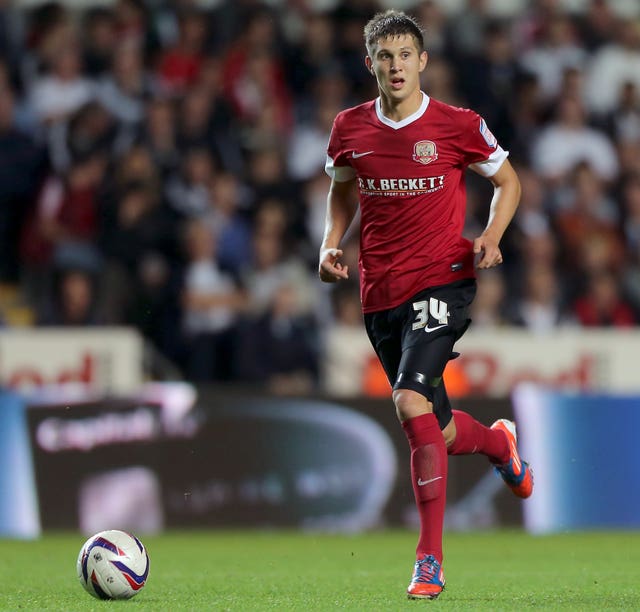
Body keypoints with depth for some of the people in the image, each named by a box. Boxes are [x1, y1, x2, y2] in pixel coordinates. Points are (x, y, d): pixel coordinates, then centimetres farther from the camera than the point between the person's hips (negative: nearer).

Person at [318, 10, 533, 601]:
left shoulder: (458, 125, -4)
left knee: (412, 401, -26)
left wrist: (492, 236, -8)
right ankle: (498, 440, 50)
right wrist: (332, 243, 6)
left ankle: (430, 558, -20)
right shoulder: (350, 128, 4)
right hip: (380, 293, 4)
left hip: (442, 280, -4)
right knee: (439, 433, 11)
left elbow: (507, 181, 10)